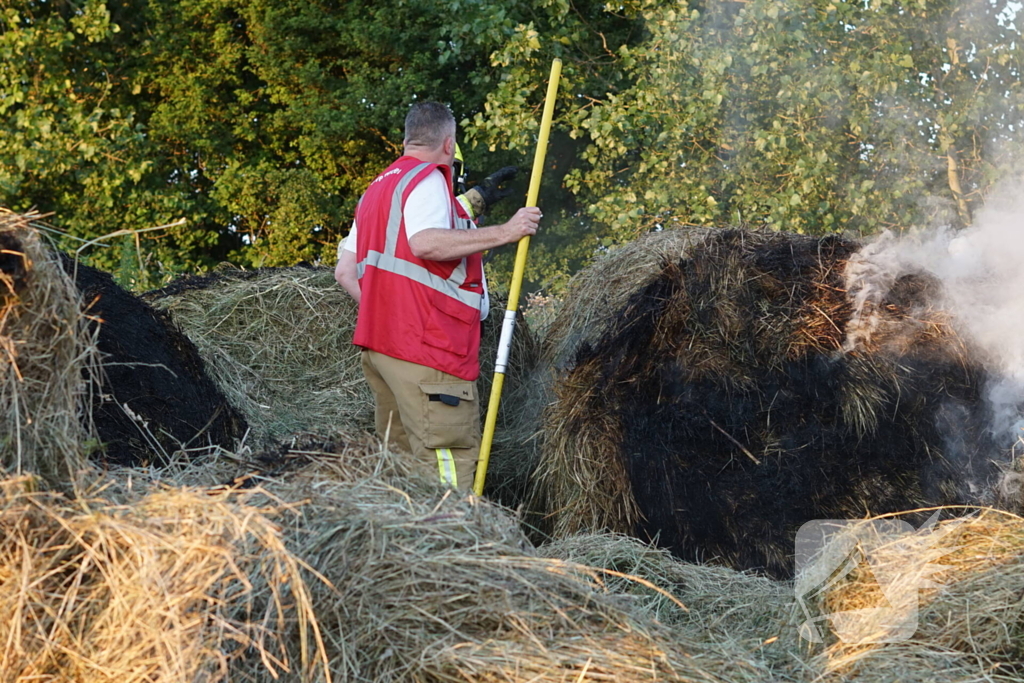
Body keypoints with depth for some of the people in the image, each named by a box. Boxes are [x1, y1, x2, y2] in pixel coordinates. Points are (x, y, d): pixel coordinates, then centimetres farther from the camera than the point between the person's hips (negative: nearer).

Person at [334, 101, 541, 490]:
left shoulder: (377, 188, 23)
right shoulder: (428, 180, -6)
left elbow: (345, 271, 20)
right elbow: (426, 243, -25)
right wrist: (503, 233, -24)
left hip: (380, 344, 9)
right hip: (426, 351, -9)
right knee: (449, 467, -12)